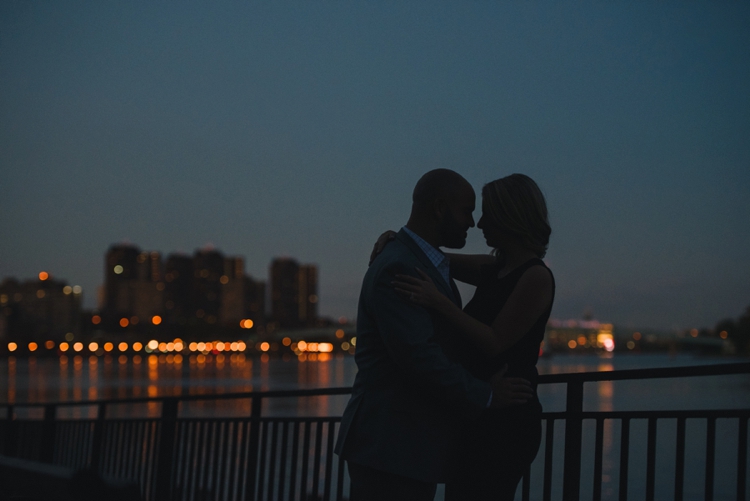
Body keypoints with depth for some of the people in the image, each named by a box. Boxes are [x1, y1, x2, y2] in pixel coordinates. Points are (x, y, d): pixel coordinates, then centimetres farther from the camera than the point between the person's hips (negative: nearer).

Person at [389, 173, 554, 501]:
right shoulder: (494, 269, 13)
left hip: (504, 422, -9)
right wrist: (393, 238, 3)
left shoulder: (536, 277, -13)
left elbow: (494, 342, -18)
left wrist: (438, 302, -23)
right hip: (477, 417, 9)